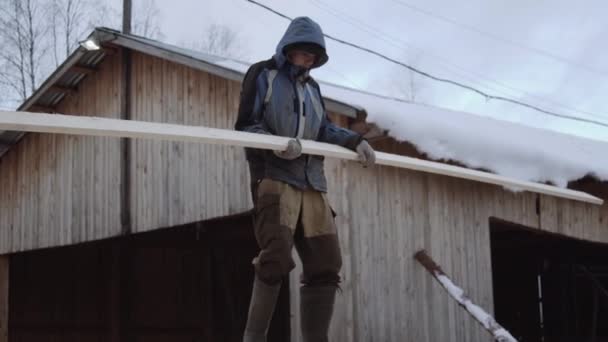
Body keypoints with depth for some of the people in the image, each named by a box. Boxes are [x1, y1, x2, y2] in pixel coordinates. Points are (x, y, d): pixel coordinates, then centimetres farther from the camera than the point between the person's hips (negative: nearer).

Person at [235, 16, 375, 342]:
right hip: (274, 178, -7)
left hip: (311, 182, 7)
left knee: (325, 265, 1)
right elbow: (245, 125, -2)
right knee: (276, 259, -17)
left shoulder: (311, 86, 26)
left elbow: (324, 129, 17)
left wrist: (354, 140, -2)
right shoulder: (263, 74, 6)